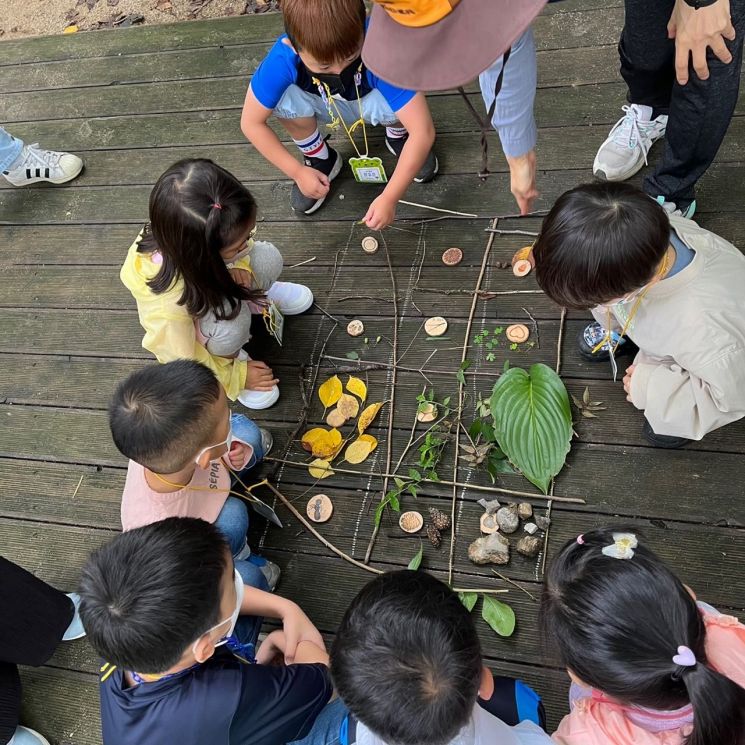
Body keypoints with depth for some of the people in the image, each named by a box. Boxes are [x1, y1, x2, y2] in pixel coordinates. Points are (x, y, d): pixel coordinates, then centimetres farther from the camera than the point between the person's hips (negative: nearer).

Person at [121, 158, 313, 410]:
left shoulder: (207, 233, -35)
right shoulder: (166, 305, -46)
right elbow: (181, 359, -26)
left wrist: (238, 266, -28)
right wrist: (235, 377, -14)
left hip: (209, 276, 5)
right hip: (192, 317, -5)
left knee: (268, 258, -21)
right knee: (229, 320, -37)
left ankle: (255, 295, 15)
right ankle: (228, 357, -1)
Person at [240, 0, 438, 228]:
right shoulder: (282, 59, -35)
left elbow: (424, 129, -42)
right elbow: (251, 123, -22)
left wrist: (389, 198, -43)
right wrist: (297, 172, -23)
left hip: (368, 103, -1)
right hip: (326, 109, 1)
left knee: (395, 107, -35)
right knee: (286, 99, -31)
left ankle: (398, 136, 2)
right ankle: (320, 160, -1)